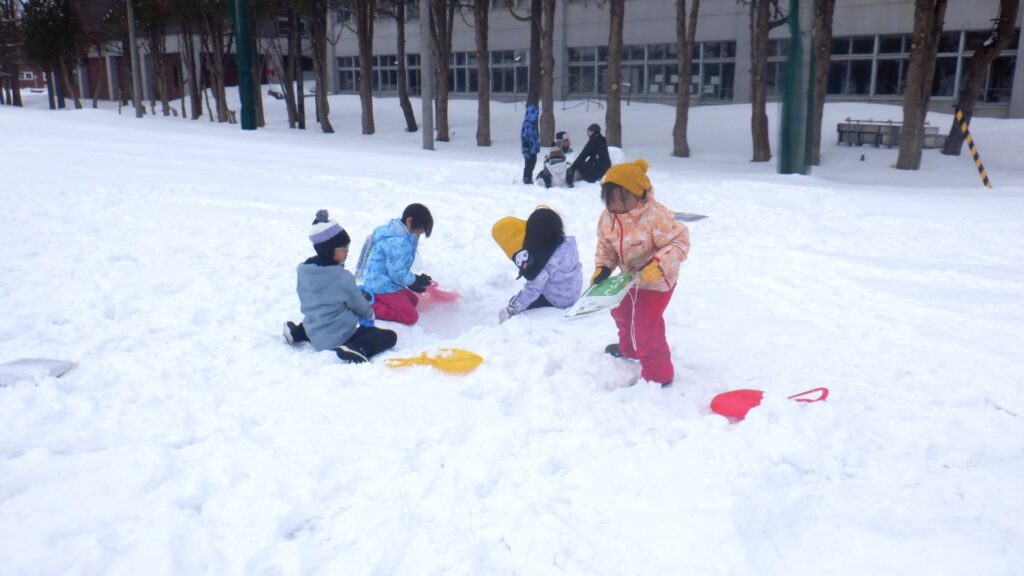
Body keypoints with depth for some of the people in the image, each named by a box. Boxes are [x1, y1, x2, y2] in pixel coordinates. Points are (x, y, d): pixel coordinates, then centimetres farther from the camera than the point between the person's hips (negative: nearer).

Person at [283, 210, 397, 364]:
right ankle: (359, 349, -28)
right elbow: (360, 306, -8)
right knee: (389, 336, -6)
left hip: (313, 334, 7)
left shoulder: (303, 270, -3)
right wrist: (369, 315, 15)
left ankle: (298, 332, 16)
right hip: (339, 337, -7)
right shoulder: (343, 277, -21)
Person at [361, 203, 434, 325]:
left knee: (413, 300, 24)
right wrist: (416, 280, -9)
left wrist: (414, 280, 4)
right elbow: (397, 273, -24)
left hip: (383, 282, 10)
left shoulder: (401, 234, 7)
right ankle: (370, 307, -12)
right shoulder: (397, 242, -27)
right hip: (382, 286, -10)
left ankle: (375, 300, 11)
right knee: (411, 317, -9)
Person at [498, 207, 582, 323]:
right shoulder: (568, 243, -15)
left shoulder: (543, 257, -32)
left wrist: (510, 311, -21)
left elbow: (533, 289, -28)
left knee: (515, 301, 6)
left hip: (557, 300, -7)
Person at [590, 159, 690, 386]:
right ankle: (629, 348, 59)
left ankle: (658, 374, 12)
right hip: (630, 276, 8)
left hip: (657, 280, -8)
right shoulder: (607, 218, -10)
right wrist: (602, 267, -13)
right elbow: (605, 246, 3)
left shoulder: (655, 216, -32)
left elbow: (680, 241, -28)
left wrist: (659, 263, -38)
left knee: (646, 326, -7)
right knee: (621, 312, 28)